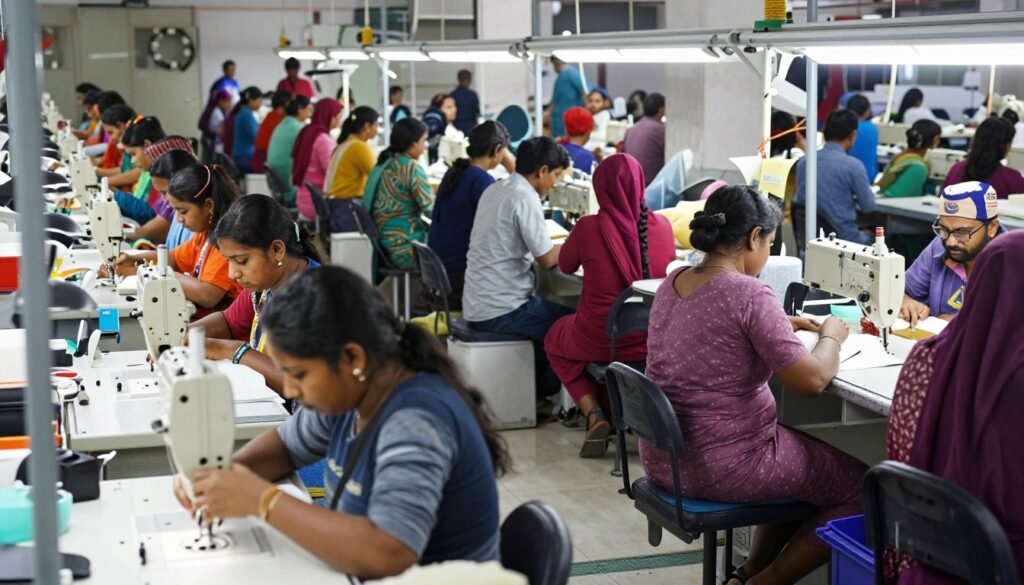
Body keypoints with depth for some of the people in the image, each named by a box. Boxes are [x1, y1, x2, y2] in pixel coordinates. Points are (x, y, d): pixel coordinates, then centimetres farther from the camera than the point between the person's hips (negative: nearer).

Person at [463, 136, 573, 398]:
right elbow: (547, 260, -16)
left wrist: (559, 245, 13)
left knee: (552, 315, 25)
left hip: (476, 306, 9)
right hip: (501, 311, -9)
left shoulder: (493, 190, 11)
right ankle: (542, 393, 16)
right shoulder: (525, 199, -17)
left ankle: (532, 388, 27)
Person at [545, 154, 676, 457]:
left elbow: (565, 266, 5)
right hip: (652, 341, 4)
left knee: (555, 339, 30)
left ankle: (593, 413, 10)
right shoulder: (662, 226, -8)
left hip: (600, 341, -3)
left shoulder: (588, 227, -17)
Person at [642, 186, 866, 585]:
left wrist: (781, 326, 19)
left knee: (810, 455, 28)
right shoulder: (749, 294, -20)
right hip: (722, 467, -9)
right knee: (860, 487, 7)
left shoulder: (672, 283, 5)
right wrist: (831, 336, 0)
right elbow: (812, 380, -19)